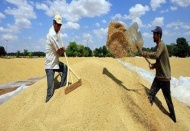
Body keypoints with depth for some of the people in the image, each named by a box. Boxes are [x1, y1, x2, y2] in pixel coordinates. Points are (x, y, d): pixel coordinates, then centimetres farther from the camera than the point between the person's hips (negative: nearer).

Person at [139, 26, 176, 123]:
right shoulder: (157, 46, 12)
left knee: (168, 99, 6)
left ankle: (173, 118, 25)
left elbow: (156, 55, -34)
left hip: (164, 78, -8)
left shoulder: (161, 45, -15)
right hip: (158, 77, 8)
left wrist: (144, 54, -22)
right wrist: (153, 65, 1)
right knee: (150, 95, 3)